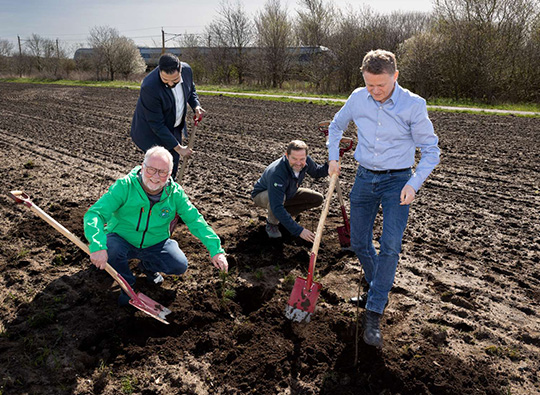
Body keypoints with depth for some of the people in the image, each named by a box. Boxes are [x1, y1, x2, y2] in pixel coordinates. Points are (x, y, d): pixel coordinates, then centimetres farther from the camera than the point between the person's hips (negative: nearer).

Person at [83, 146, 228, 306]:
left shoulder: (175, 193, -14)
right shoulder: (125, 186, -23)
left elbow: (195, 220, -9)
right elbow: (94, 214, -29)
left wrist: (216, 249, -19)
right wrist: (97, 246, -47)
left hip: (155, 244, 2)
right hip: (121, 240, -2)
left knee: (180, 265, -19)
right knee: (111, 248, -35)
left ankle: (147, 266, 18)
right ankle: (127, 284, 0)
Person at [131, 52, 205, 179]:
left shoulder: (186, 69, -16)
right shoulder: (149, 87, -35)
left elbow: (190, 88, 9)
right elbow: (156, 124, -27)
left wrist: (196, 105, -12)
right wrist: (177, 147, -23)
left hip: (174, 128, 6)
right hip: (151, 131, -6)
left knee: (172, 170, 19)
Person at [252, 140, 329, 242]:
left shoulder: (306, 161, -21)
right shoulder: (277, 173, -42)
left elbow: (317, 172, 3)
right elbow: (277, 207, -46)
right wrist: (298, 230, -50)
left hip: (288, 193, 7)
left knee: (318, 199, -7)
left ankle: (284, 216, 7)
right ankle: (272, 224, -10)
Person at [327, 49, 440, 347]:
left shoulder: (413, 105, -13)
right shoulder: (357, 99, -2)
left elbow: (431, 150, -6)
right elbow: (336, 126, 18)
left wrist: (413, 184, -18)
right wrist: (333, 158, 6)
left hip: (397, 181, -4)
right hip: (364, 178, 4)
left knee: (389, 245, -15)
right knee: (359, 243, 9)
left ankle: (374, 314, -4)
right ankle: (377, 290, 34)